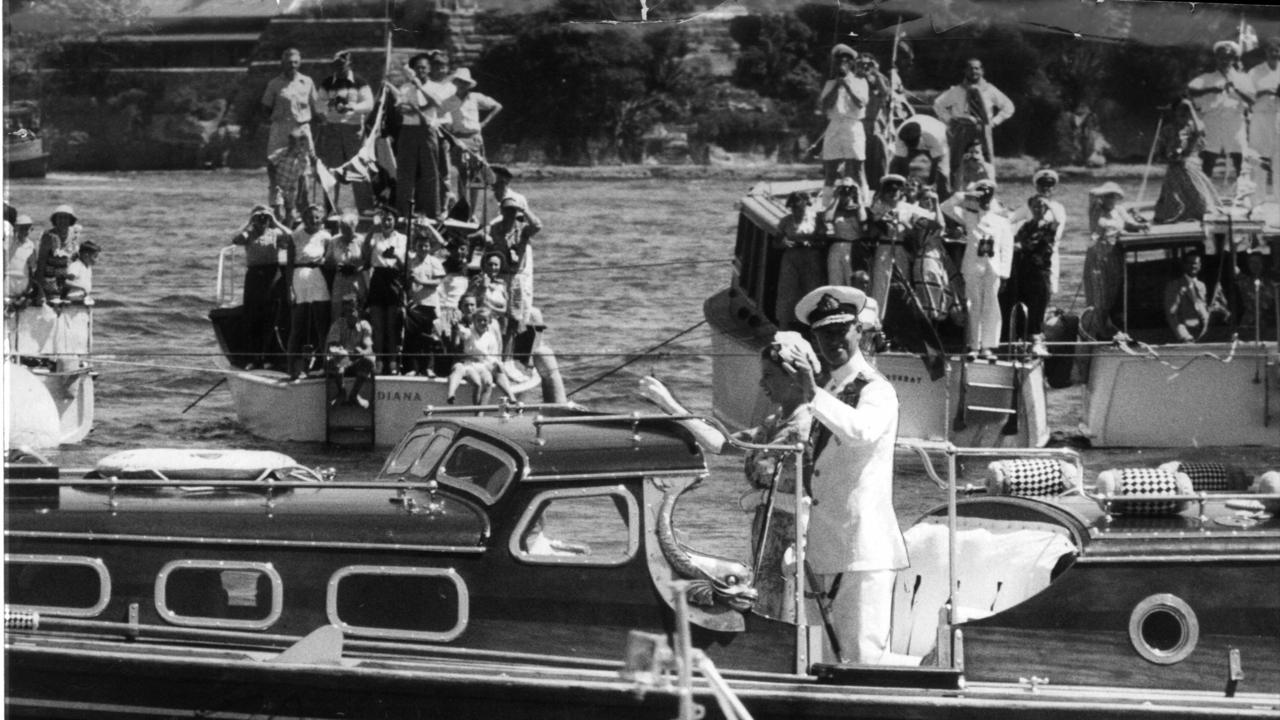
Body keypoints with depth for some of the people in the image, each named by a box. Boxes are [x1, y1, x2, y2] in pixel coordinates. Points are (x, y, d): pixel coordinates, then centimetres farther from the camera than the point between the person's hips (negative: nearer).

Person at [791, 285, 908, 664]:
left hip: (865, 546, -9)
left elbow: (863, 429, -32)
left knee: (864, 657, -14)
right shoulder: (830, 391, 19)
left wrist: (813, 395, -40)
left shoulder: (876, 390, -8)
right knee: (843, 658, 12)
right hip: (831, 548, 9)